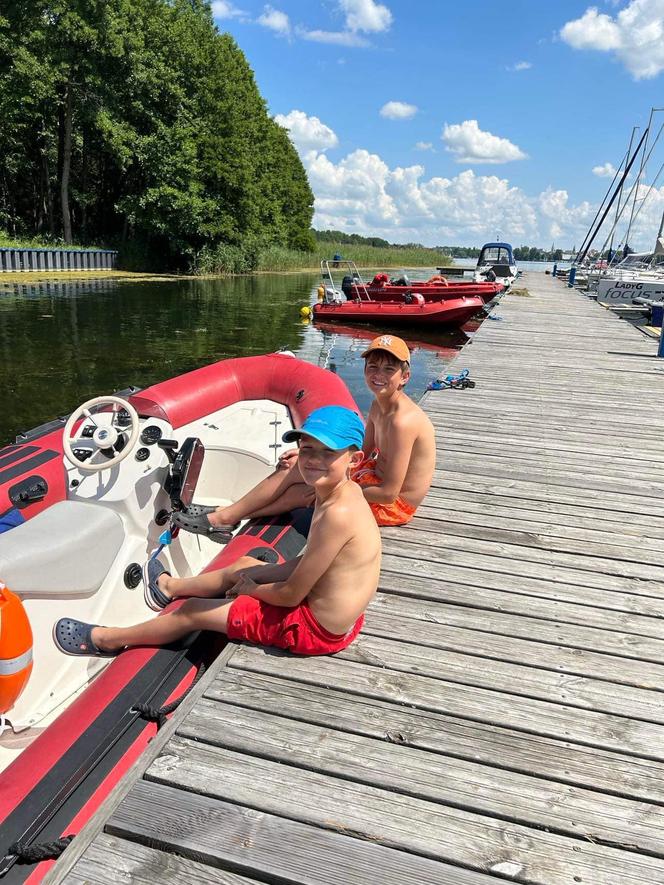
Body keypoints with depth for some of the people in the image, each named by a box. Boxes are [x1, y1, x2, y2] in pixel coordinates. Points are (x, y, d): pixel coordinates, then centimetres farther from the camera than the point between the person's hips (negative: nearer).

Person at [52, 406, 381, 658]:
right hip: (327, 606, 8)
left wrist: (251, 588, -4)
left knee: (193, 612, 5)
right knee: (244, 565, 25)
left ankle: (106, 639, 29)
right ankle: (169, 586, 54)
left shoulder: (338, 513, -32)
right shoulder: (344, 492, -3)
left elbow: (291, 595, -24)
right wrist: (254, 577, 1)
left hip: (316, 628, -8)